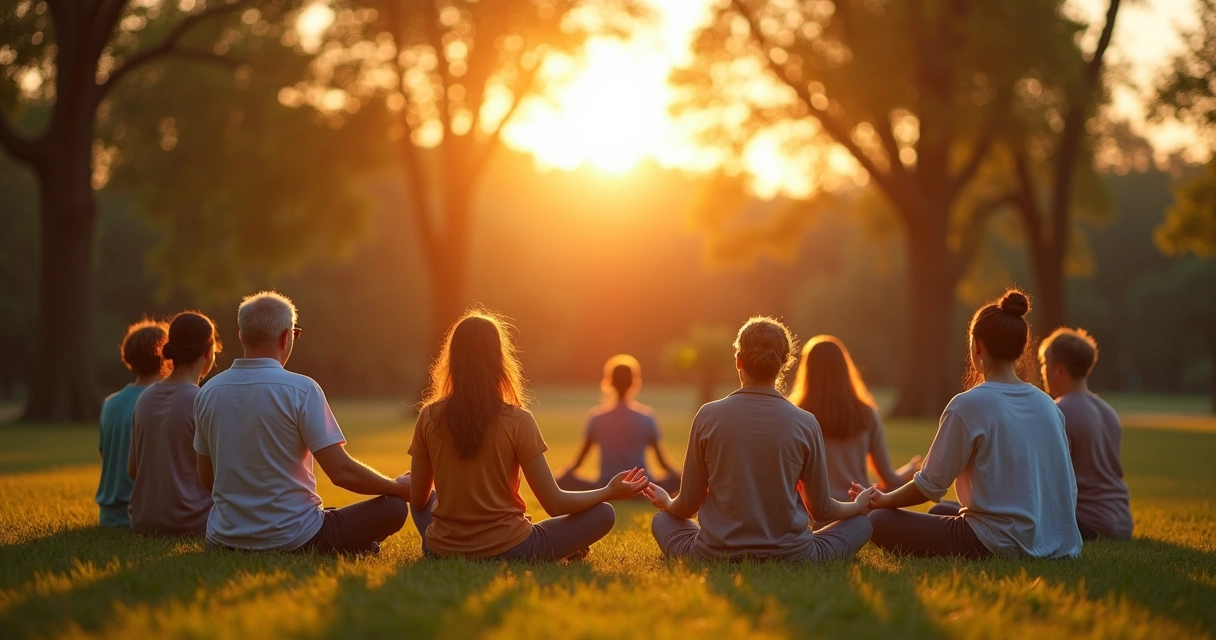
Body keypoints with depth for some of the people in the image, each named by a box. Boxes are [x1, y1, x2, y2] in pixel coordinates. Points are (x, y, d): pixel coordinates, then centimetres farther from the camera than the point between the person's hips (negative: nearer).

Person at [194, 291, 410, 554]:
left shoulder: (208, 393, 2)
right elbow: (342, 472, -14)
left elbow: (206, 478, 12)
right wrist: (398, 486, 3)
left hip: (224, 540, 5)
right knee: (394, 506, 10)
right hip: (292, 539, -4)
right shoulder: (301, 390, -13)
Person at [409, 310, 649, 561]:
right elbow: (555, 504, -9)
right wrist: (610, 491, 6)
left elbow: (419, 499, 6)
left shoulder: (429, 417, -4)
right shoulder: (518, 421, -13)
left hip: (442, 552, 2)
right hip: (506, 552, -2)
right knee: (603, 514, 12)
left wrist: (411, 484, 30)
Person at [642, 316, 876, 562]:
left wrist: (667, 503, 24)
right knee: (861, 523, 21)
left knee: (662, 519, 27)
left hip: (716, 556, -1)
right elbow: (821, 510, 1)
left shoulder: (708, 416, -8)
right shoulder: (806, 424, -9)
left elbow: (688, 506, 0)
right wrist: (858, 506, 23)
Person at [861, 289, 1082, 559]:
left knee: (880, 521, 1)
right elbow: (1069, 487, 9)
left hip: (1002, 546, -8)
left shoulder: (968, 405, -13)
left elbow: (930, 485, -7)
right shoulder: (1048, 405, 5)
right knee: (938, 513, 30)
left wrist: (884, 500, 11)